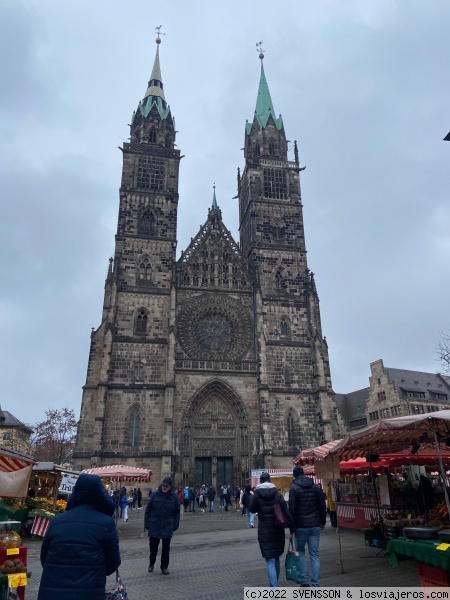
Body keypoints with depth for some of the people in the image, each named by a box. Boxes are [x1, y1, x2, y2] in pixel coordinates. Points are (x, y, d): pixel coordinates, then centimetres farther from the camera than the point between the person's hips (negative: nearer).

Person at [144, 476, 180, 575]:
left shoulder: (174, 496, -4)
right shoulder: (155, 495, -7)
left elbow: (177, 512, 3)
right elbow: (148, 510, -2)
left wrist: (175, 525, -2)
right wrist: (147, 524, -3)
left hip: (167, 527, 1)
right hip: (154, 525, 0)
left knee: (166, 547, 9)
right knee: (153, 546, 10)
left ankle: (164, 567, 25)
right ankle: (151, 563, 36)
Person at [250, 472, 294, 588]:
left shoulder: (257, 494, -7)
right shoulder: (277, 493, -1)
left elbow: (252, 509, 5)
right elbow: (286, 511, -5)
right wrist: (292, 528, -2)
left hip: (264, 530, -3)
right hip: (278, 530, 3)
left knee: (270, 561, -1)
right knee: (276, 557, 21)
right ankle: (275, 583, 32)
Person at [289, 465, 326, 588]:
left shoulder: (294, 488, -8)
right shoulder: (316, 487, 5)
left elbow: (292, 509, -11)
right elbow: (322, 506, 6)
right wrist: (322, 522, 16)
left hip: (301, 525, -3)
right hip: (315, 526, 3)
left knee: (300, 551, 16)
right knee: (314, 554, 9)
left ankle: (305, 580, 11)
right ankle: (315, 585, 8)